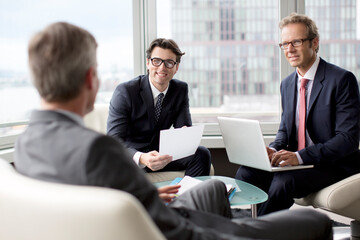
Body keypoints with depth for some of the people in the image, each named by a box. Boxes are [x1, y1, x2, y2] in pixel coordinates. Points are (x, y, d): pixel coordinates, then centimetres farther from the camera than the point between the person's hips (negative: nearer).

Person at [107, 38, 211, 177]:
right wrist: (142, 158, -45)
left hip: (160, 154, 5)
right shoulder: (124, 92, -17)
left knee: (201, 153, -18)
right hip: (131, 157, -4)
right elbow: (114, 142, -24)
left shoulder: (180, 90, 0)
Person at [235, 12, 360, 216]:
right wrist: (274, 149, -7)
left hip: (333, 167, -6)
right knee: (247, 173, -17)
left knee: (283, 182, -32)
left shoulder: (342, 80, -11)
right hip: (296, 162, 6)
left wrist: (300, 156, -26)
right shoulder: (287, 84, 12)